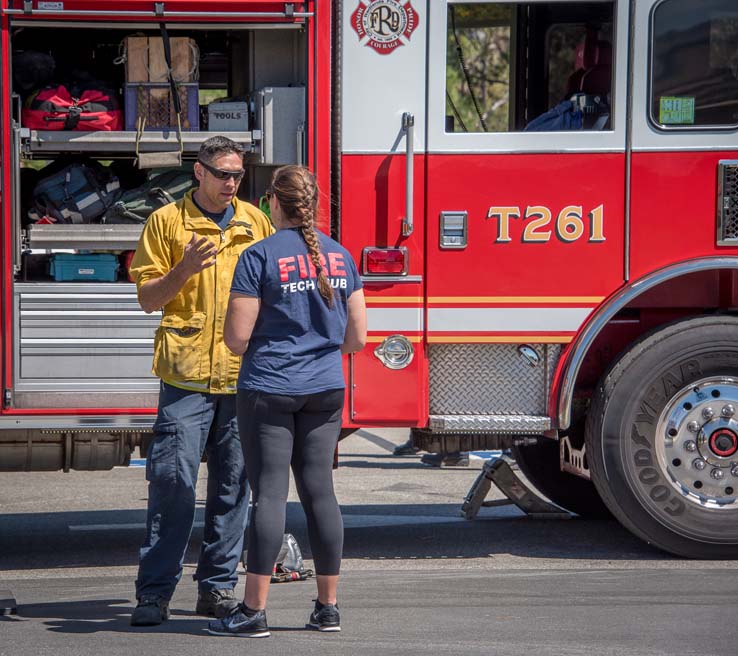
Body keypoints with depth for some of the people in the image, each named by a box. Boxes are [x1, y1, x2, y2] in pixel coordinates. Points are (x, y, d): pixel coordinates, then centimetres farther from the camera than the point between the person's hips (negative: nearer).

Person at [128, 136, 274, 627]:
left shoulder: (256, 223, 13)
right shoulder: (168, 221, 4)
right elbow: (148, 298, 3)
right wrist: (184, 270, -15)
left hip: (244, 373, 3)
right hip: (187, 373, -3)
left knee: (234, 482, 5)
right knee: (173, 479, -8)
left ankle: (218, 585, 13)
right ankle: (155, 593, -5)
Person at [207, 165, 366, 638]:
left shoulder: (260, 257, -9)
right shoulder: (340, 256, 6)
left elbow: (237, 337, -11)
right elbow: (357, 337, 9)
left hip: (270, 389, -4)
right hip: (326, 390, 4)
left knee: (270, 493, -5)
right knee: (320, 491, 9)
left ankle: (254, 611, -4)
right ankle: (328, 607, 13)